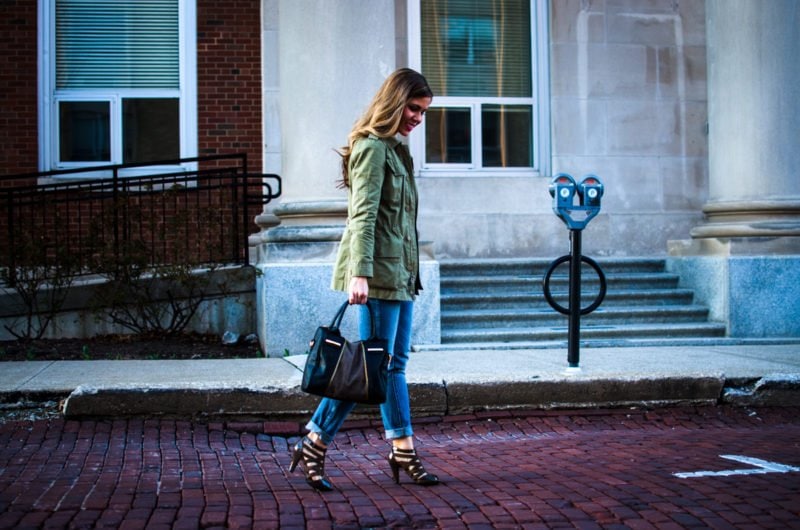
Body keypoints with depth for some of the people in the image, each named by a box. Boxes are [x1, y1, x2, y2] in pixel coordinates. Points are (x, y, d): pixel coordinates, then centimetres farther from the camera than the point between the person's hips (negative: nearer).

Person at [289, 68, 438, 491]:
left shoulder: (396, 150, 18)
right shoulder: (372, 147, -10)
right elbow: (363, 215, -19)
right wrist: (360, 273, -26)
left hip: (399, 271, 10)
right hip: (378, 271, -9)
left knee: (394, 363, 10)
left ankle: (403, 452, 15)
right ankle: (314, 445, 1)